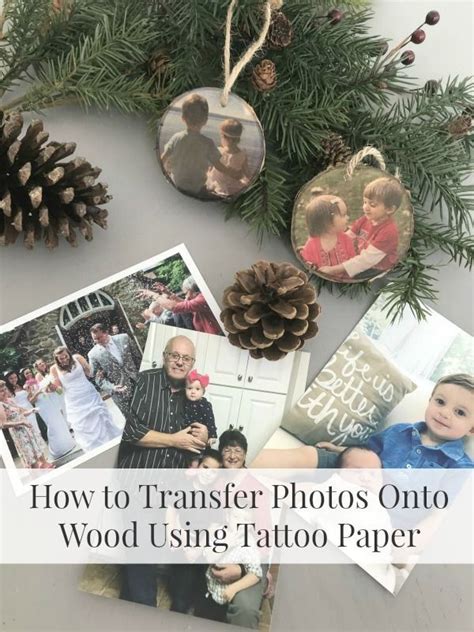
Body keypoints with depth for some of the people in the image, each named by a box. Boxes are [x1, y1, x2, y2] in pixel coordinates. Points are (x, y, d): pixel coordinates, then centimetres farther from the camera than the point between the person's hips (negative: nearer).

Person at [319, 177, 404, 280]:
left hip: (376, 271, -7)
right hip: (359, 261, 7)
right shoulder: (365, 219, 1)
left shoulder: (388, 231, -24)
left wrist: (335, 270, -34)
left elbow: (367, 259, -29)